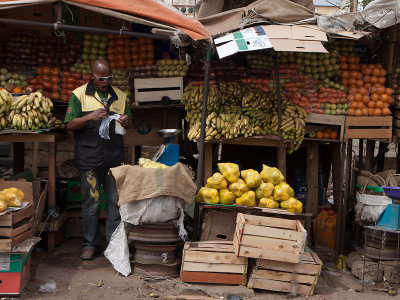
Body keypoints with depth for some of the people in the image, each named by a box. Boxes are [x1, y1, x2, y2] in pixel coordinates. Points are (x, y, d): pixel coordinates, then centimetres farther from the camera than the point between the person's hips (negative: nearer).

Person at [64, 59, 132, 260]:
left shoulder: (120, 96, 14)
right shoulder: (79, 95, 5)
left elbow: (129, 123, 19)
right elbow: (70, 125, -1)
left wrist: (126, 121, -6)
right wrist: (90, 117, -18)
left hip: (115, 158, 3)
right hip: (89, 158, -2)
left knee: (116, 201, 2)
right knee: (91, 202, 2)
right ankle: (91, 244, 15)